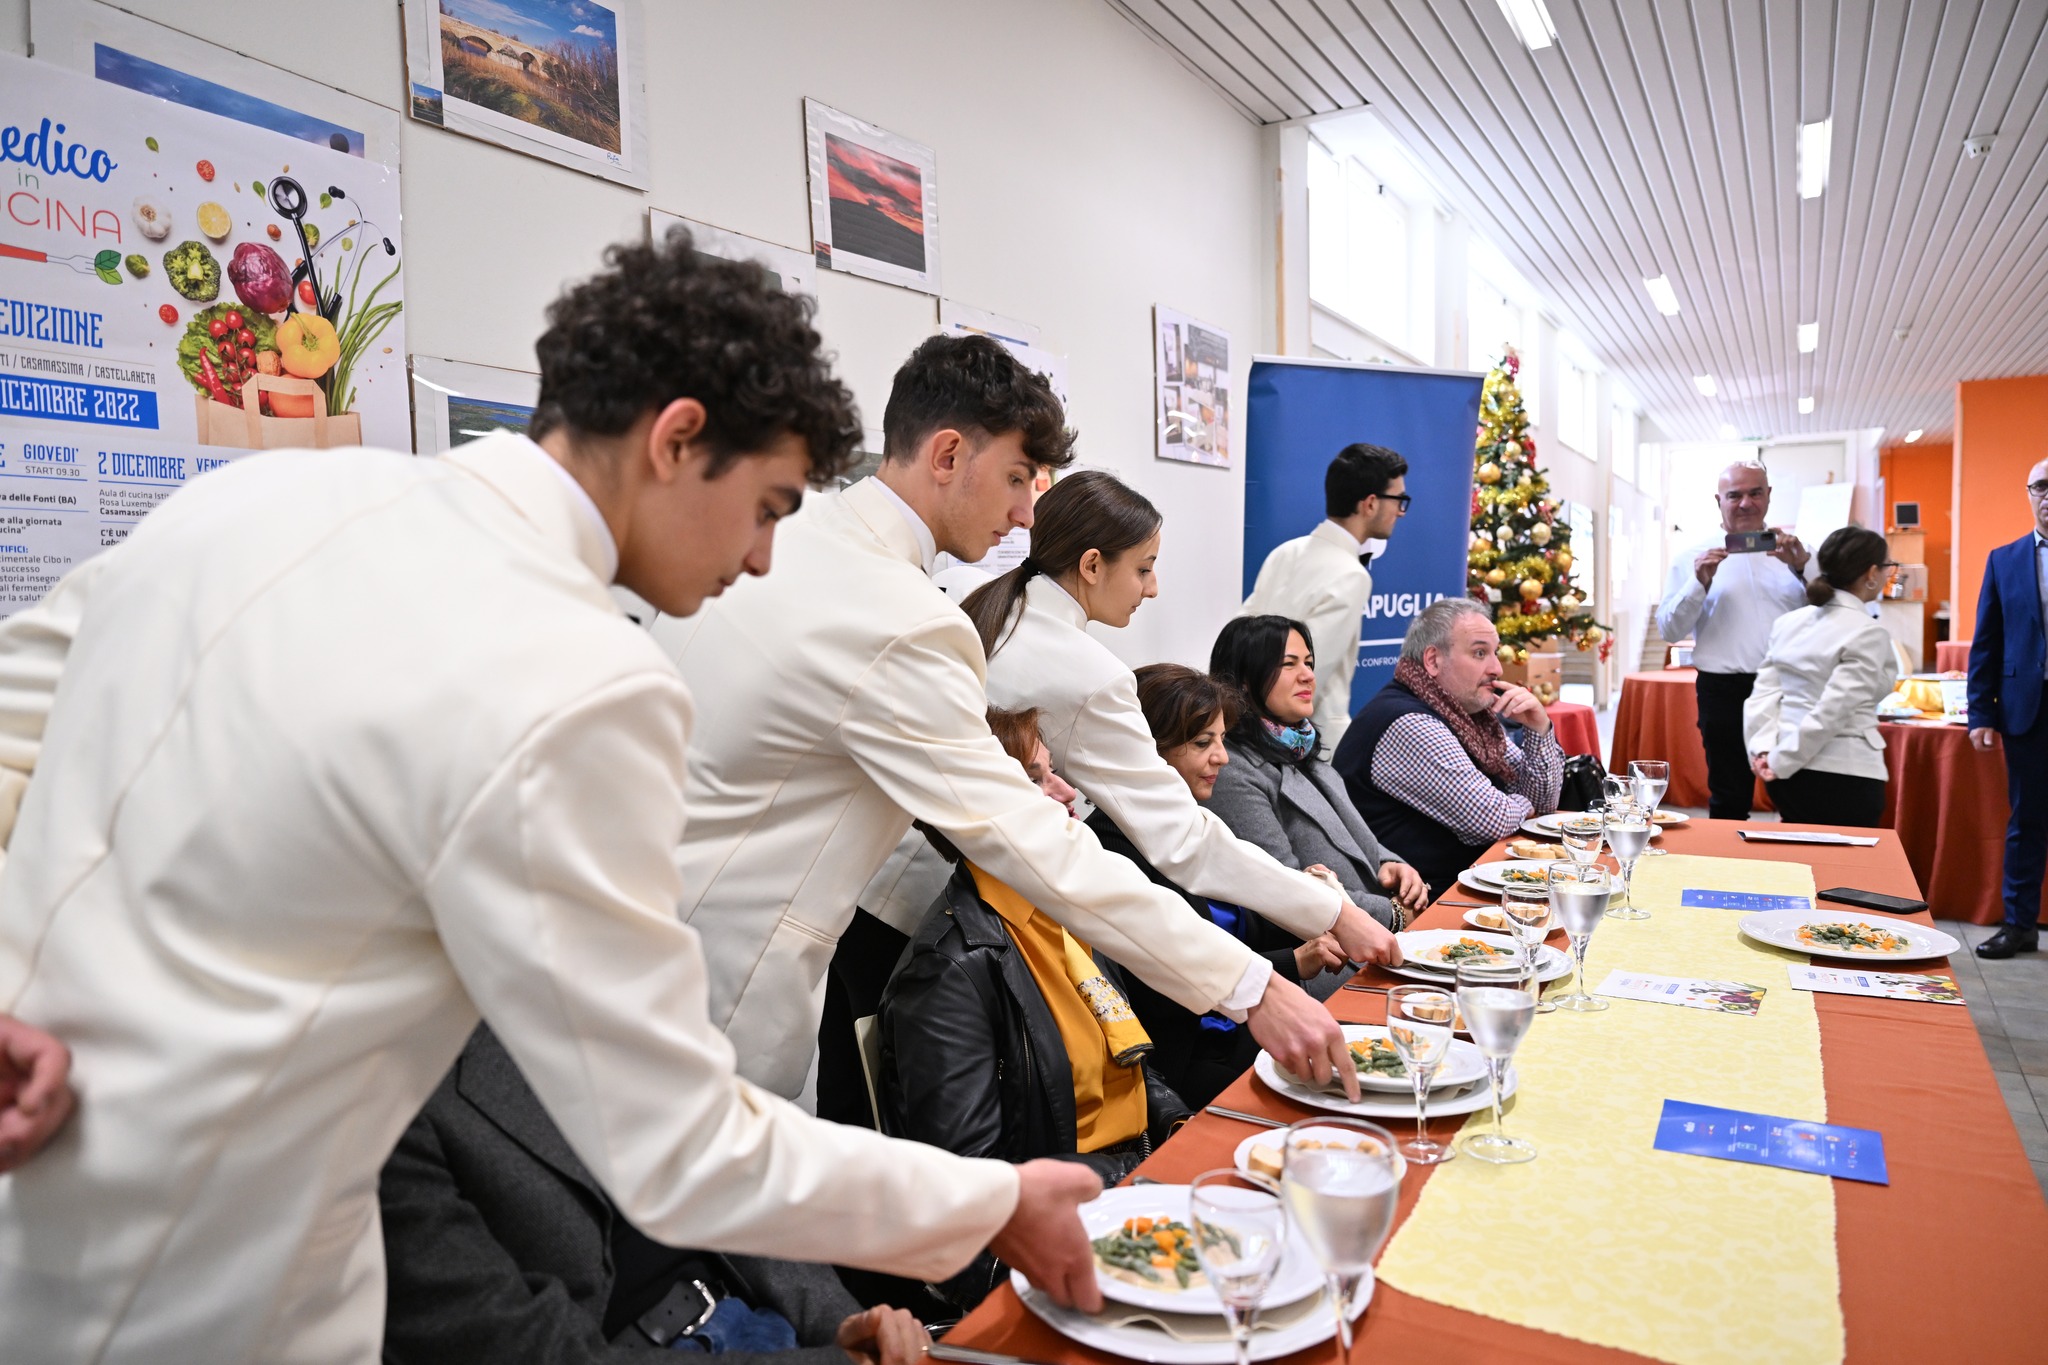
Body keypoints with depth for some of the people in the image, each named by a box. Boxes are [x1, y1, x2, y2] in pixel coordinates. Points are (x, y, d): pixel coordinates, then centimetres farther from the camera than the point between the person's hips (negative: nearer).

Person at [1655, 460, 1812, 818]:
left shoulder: (1794, 553, 10)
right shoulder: (1694, 558, 6)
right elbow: (1669, 629, 1)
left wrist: (1802, 569, -12)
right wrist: (1700, 582, -12)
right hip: (1725, 692, -1)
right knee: (1729, 800, 8)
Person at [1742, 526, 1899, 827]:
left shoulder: (1788, 622, 8)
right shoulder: (1867, 635, -12)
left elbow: (1765, 692, 2)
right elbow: (1830, 711, -17)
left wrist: (1764, 749, -4)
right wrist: (1781, 762, -12)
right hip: (1844, 775, -6)